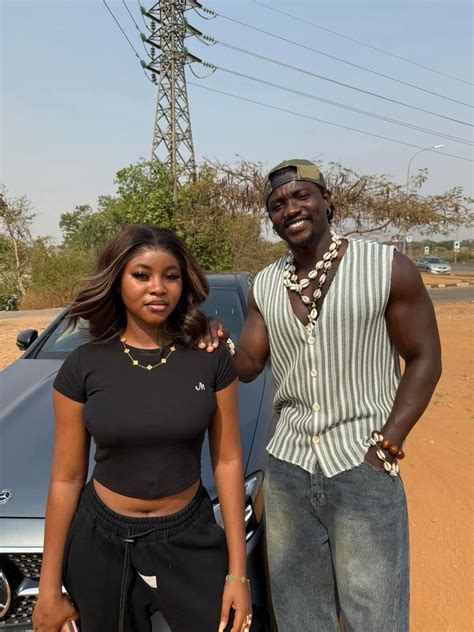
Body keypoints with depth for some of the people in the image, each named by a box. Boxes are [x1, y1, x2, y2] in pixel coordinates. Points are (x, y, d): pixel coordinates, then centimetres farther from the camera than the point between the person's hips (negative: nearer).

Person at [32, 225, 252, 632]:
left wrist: (237, 571, -6)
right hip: (101, 543, 1)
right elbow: (66, 478, -5)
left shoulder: (211, 359, -10)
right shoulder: (83, 366, -11)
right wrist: (49, 588, 0)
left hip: (191, 538, 0)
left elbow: (227, 461, -6)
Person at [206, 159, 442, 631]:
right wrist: (219, 347, -14)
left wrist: (387, 446, -12)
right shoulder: (264, 285, 4)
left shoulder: (387, 268, -8)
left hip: (362, 467, -3)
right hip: (286, 467, 4)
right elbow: (248, 365, 8)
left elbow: (424, 360, -5)